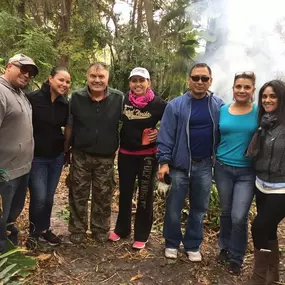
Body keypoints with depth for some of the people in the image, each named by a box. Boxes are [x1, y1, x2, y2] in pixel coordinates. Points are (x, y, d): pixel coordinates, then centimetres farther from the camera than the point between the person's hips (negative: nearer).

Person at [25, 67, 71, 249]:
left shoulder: (65, 104, 2)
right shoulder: (32, 98, -13)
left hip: (57, 156, 4)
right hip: (36, 157, -4)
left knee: (49, 197, 12)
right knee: (39, 197, -5)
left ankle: (44, 230, 31)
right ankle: (34, 232, 19)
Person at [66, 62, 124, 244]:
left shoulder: (119, 98, -8)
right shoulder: (77, 97, -6)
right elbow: (69, 125, 3)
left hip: (106, 157, 0)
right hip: (81, 155, 0)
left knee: (103, 196, 13)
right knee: (78, 195, 11)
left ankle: (101, 229, 32)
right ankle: (77, 230, 28)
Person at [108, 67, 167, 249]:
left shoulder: (158, 103, -10)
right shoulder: (123, 100, -3)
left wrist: (160, 133, -15)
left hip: (148, 155, -2)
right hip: (126, 153, 3)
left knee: (145, 195, 7)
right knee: (125, 193, 14)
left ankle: (141, 235, 21)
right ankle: (122, 229, 32)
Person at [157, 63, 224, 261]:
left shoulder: (218, 105, 2)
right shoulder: (176, 105, -5)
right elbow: (166, 135, -6)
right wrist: (164, 162, -12)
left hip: (205, 166, 2)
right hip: (180, 165, -2)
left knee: (199, 208, 13)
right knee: (174, 208, 8)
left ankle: (193, 245, 30)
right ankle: (172, 243, 27)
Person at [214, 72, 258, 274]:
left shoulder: (258, 112, -5)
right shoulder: (222, 110, 1)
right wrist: (213, 160, 4)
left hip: (247, 172, -2)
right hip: (223, 168, 2)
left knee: (239, 217, -4)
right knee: (226, 212, 16)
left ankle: (236, 258, 18)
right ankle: (224, 248, 37)